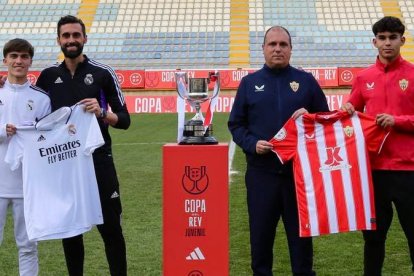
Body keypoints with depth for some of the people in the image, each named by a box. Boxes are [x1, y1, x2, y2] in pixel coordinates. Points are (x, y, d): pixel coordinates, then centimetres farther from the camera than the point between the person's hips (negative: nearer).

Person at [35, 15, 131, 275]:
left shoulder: (103, 73, 0)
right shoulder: (48, 76, 8)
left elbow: (124, 120, 0)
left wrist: (102, 113, -19)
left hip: (98, 160, -3)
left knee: (110, 227, 0)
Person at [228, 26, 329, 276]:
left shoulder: (306, 81, 7)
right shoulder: (249, 83, 8)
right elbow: (236, 124, 9)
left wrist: (310, 118, -11)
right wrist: (251, 143, -10)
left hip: (299, 170, 0)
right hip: (261, 172, 0)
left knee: (301, 233, 8)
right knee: (261, 234, 7)